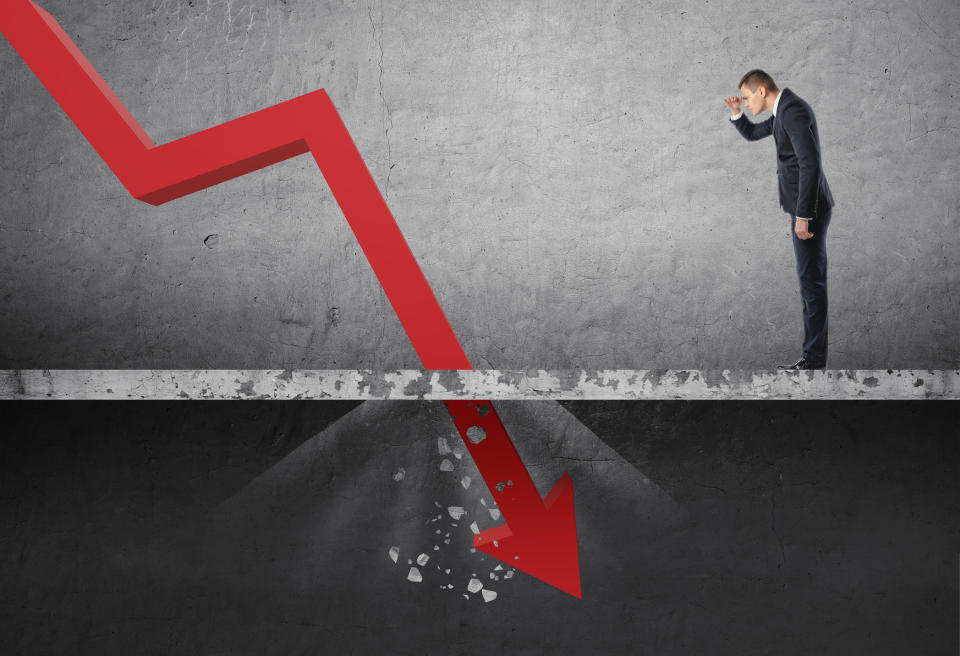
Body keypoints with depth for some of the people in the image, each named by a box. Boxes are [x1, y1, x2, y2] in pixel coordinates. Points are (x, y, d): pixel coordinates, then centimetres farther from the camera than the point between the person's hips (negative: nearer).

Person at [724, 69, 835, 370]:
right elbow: (751, 133, 31)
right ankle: (814, 356, 17)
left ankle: (814, 359, -2)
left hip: (809, 207, -11)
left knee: (811, 281, -7)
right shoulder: (783, 111, 15)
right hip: (806, 207, 11)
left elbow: (810, 163, -25)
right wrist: (735, 113, 10)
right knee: (810, 280, 12)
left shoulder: (793, 110, -18)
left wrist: (803, 216, -24)